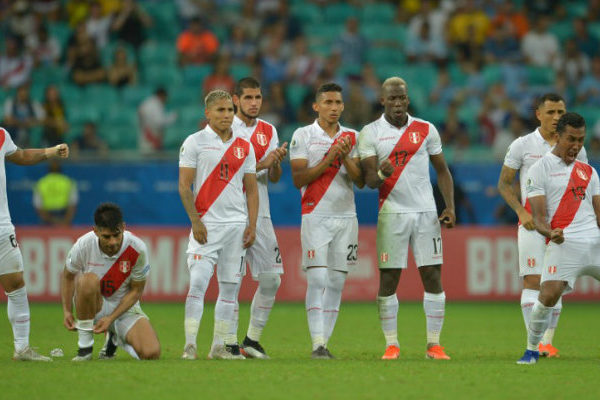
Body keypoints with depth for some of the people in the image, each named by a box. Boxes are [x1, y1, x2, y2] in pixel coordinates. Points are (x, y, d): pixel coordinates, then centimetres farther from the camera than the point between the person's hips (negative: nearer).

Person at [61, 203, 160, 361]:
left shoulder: (137, 248, -19)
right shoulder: (83, 245, -19)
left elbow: (136, 290, -9)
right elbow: (68, 276, 1)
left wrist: (111, 318, -19)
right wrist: (67, 311, -7)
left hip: (125, 307, 1)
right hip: (93, 306, -1)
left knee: (151, 353, -23)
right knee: (88, 280, -37)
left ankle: (115, 338, 15)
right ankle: (84, 346, -21)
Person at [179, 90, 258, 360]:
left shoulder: (244, 147, 12)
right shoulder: (194, 142, 0)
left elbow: (252, 189, 14)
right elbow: (184, 186, -3)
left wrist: (252, 225, 4)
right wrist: (195, 221, -12)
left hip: (237, 224, 4)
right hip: (206, 224, -4)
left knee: (230, 286, 5)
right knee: (198, 282, -12)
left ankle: (220, 345, 10)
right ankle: (190, 345, -10)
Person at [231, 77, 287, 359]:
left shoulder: (268, 131, 13)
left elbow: (274, 178, 12)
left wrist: (277, 162, -9)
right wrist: (260, 165, -19)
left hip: (260, 214, 5)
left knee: (271, 279, 3)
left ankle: (252, 340, 14)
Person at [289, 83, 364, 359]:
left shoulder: (352, 137, 11)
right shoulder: (303, 136, 1)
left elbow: (360, 181, 5)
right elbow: (298, 179, -6)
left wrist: (346, 159, -12)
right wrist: (329, 159, -15)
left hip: (346, 216, 4)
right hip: (316, 216, -4)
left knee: (336, 282, 3)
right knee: (317, 279, -13)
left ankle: (325, 341, 7)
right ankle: (318, 344, -16)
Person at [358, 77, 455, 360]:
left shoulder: (426, 130, 7)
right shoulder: (370, 133, 1)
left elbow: (442, 171, 12)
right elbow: (369, 180, -5)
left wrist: (450, 207, 1)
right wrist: (381, 173, -28)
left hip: (426, 211, 2)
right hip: (392, 212, -2)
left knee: (433, 276, -2)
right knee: (388, 279, -3)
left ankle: (434, 344, 4)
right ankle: (391, 345, 5)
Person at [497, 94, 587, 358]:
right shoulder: (522, 145, 1)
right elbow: (504, 184, 4)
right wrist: (521, 212, -10)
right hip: (532, 222, -3)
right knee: (533, 280, -10)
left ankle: (548, 341, 8)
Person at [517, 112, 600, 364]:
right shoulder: (539, 170, 3)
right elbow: (538, 217, -3)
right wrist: (550, 233, -23)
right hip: (564, 246, -5)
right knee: (548, 296, -23)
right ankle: (532, 350, -4)